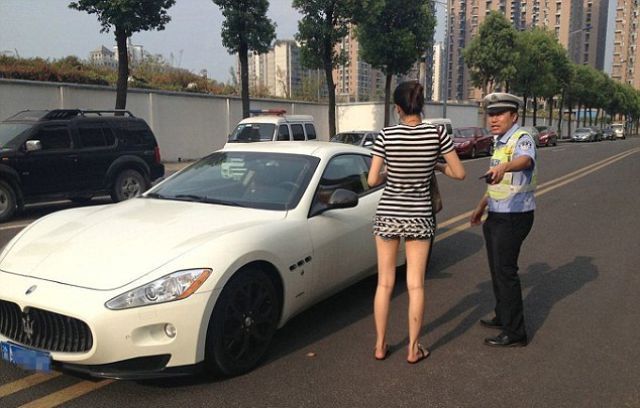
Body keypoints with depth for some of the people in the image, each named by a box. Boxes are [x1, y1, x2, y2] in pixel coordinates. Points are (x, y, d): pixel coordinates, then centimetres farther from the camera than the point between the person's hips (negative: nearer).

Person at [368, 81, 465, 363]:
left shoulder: (386, 135, -9)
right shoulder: (437, 134, -8)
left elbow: (372, 180, -9)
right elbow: (460, 173, -3)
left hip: (387, 215, 0)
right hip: (419, 216, 0)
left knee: (384, 283, 11)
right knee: (416, 285, 9)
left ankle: (380, 345, 21)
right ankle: (413, 348, 19)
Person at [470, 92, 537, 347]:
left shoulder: (522, 139, -17)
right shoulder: (500, 141, 12)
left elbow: (525, 159, -42)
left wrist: (503, 167, -63)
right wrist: (481, 206, 29)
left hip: (514, 217, -9)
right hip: (496, 216, 9)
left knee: (505, 272, -6)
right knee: (497, 269, 18)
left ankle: (515, 333, 5)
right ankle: (503, 317, 35)